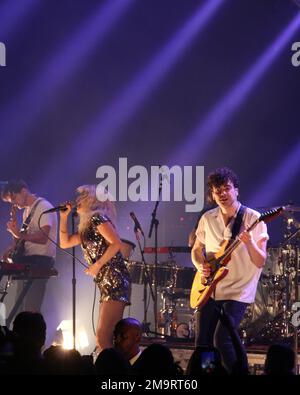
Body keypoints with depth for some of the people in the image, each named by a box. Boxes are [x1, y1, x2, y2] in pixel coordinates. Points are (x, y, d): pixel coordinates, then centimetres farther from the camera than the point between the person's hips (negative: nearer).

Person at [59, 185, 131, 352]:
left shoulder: (97, 218, -7)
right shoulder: (87, 227, 21)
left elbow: (117, 243, -17)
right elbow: (65, 243, 27)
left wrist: (97, 265, -14)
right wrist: (64, 217, 20)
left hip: (115, 281, -10)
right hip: (107, 283, 10)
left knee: (102, 336, -16)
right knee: (109, 337, 7)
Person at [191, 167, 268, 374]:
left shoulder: (253, 218, -8)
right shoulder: (207, 219, 6)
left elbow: (260, 262, -9)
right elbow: (196, 249, 19)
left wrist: (250, 243, -28)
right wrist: (201, 266, -2)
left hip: (238, 291, -5)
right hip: (210, 290, 5)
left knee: (222, 339, -18)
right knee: (203, 343, 4)